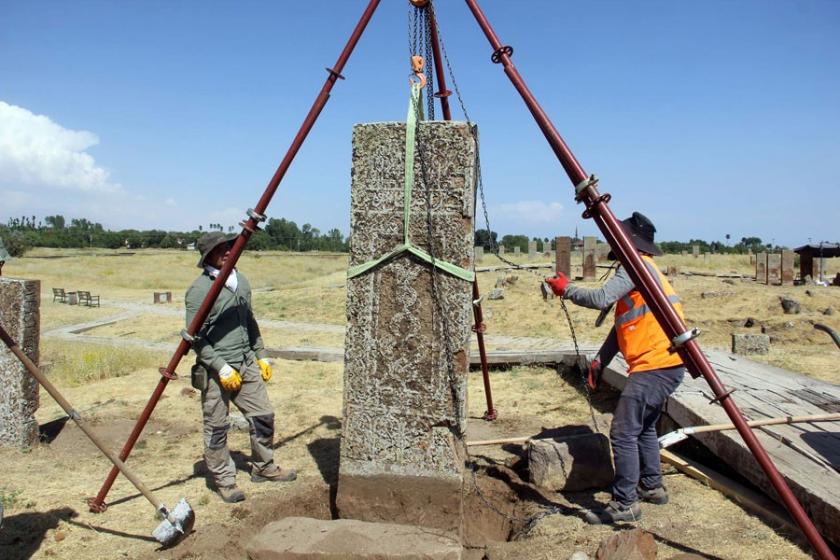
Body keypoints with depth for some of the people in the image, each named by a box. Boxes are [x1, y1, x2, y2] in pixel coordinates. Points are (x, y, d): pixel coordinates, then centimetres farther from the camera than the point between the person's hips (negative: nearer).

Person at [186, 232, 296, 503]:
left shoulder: (241, 281, 9)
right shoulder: (199, 289, -13)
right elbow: (195, 336, -15)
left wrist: (261, 355, 16)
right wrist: (221, 368, -19)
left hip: (246, 364, 7)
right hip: (215, 370, -7)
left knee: (263, 415, 11)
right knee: (217, 428, 4)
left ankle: (263, 468, 29)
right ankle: (224, 480, 20)